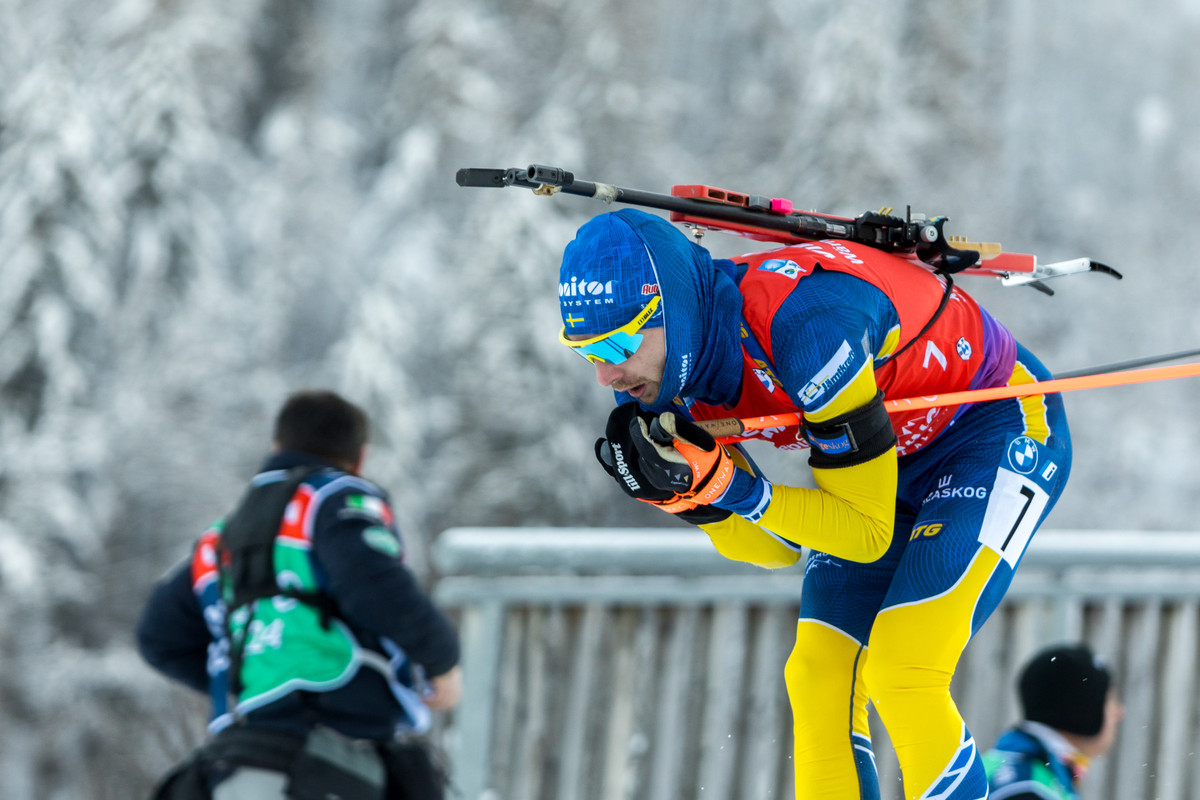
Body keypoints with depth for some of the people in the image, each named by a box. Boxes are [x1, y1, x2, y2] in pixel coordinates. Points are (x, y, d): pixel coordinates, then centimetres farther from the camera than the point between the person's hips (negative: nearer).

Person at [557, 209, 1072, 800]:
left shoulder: (805, 324, -37)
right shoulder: (668, 381, -14)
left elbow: (868, 534, -28)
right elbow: (777, 546, -5)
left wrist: (729, 486, -36)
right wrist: (681, 491, -22)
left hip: (1004, 429, -8)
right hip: (891, 458, 8)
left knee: (899, 676, -20)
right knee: (818, 678, -5)